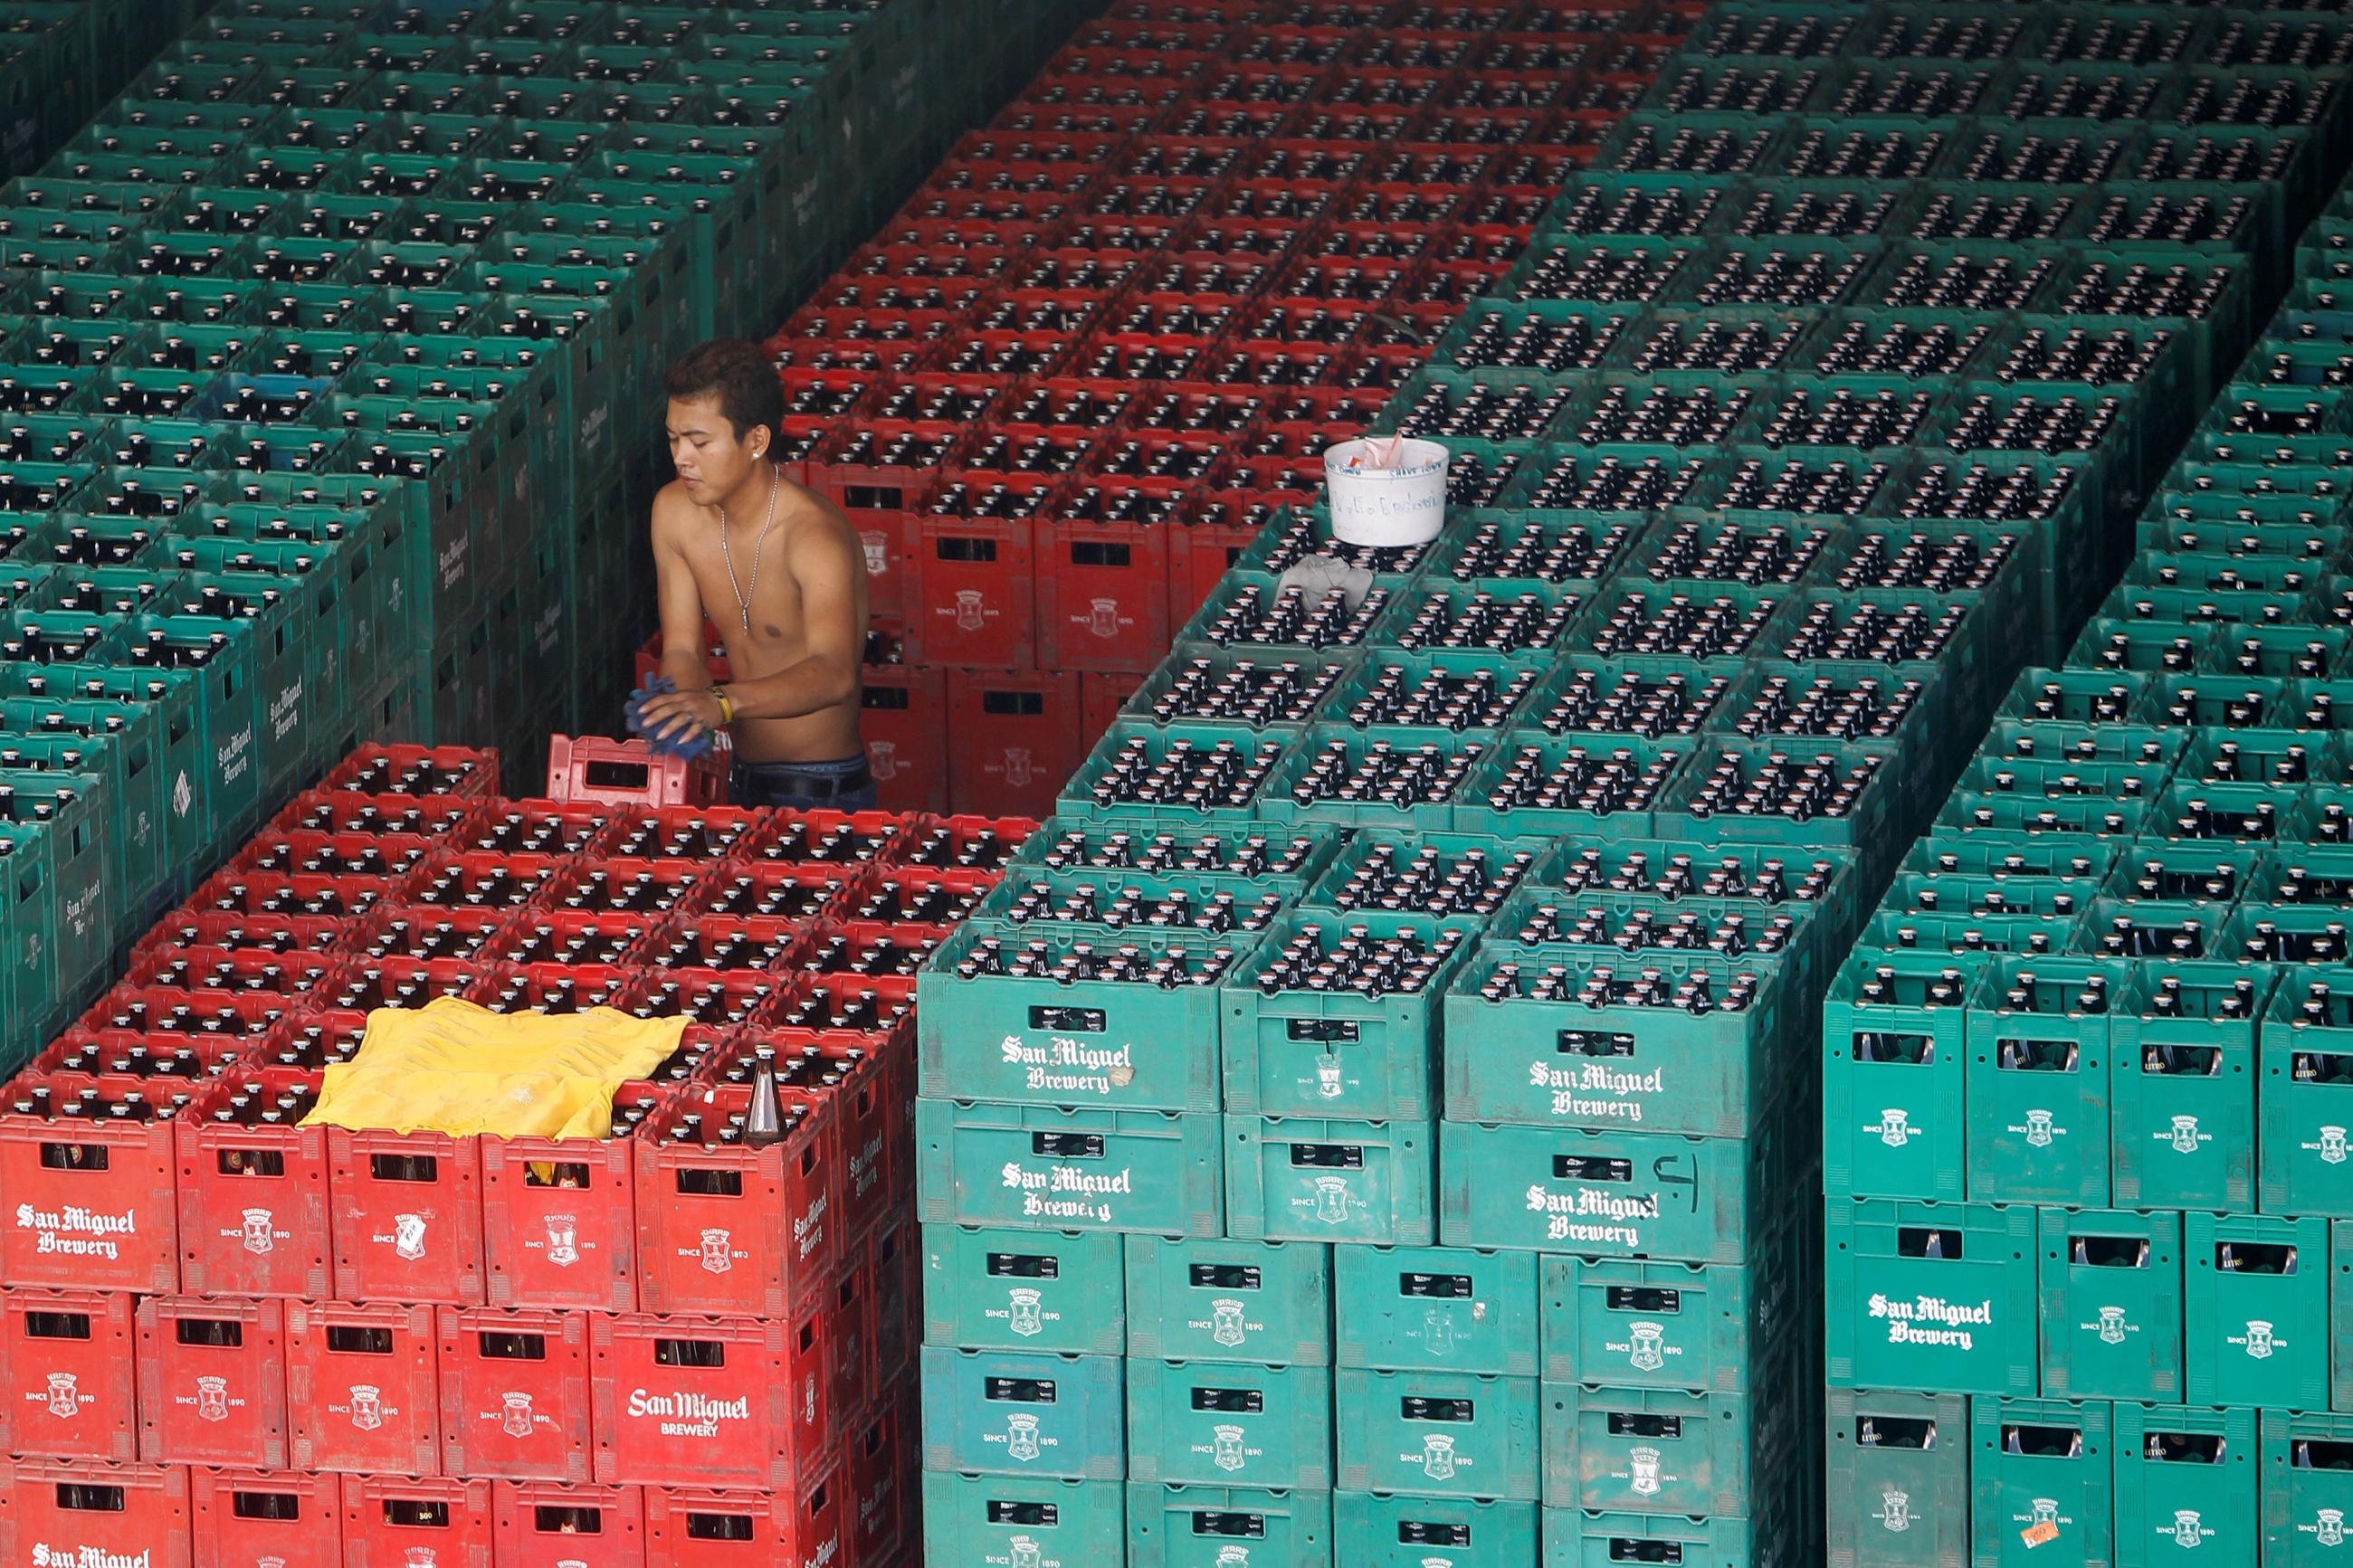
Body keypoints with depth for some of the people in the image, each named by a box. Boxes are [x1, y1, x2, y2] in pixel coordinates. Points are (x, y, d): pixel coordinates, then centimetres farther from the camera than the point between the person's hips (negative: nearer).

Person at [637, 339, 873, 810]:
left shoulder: (815, 536, -20)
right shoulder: (675, 511, 2)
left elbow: (834, 673, -35)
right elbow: (681, 648, 3)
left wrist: (721, 702, -51)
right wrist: (683, 713, -20)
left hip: (821, 792, -6)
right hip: (740, 781, 6)